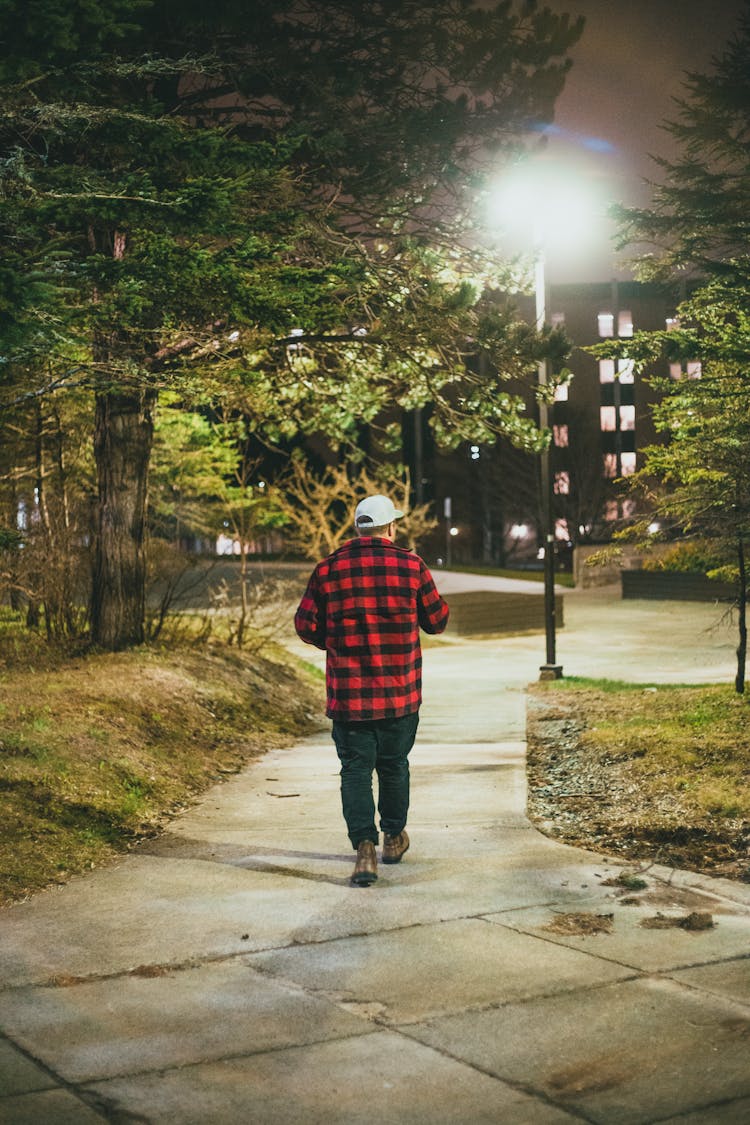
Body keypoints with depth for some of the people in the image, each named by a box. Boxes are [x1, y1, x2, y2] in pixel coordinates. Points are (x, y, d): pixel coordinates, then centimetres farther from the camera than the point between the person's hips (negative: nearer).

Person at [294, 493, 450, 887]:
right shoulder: (411, 565, -3)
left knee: (356, 769, 3)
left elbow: (306, 625, -1)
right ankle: (393, 837, 33)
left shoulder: (328, 569, -3)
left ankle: (365, 848, -11)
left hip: (348, 693, -1)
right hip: (401, 692, 1)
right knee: (393, 765, 17)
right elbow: (437, 621, 4)